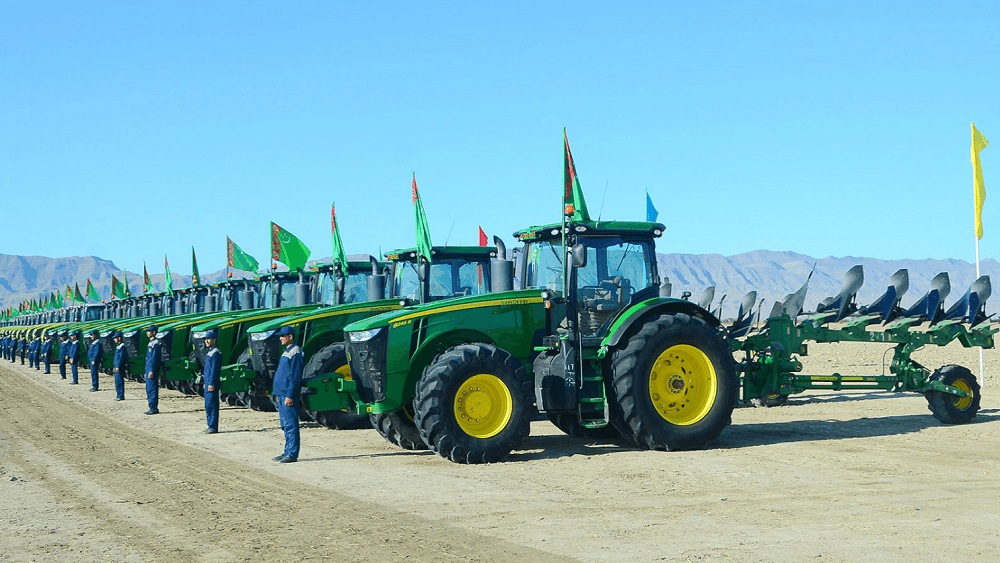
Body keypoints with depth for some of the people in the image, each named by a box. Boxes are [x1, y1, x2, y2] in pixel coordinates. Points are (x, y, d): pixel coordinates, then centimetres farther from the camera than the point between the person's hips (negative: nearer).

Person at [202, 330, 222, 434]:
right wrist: (204, 380, 23)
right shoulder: (210, 352, 18)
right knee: (208, 405, 12)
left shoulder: (216, 353, -13)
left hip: (212, 383, -10)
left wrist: (211, 383, -22)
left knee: (212, 404, -9)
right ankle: (210, 426, 17)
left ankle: (213, 427, -7)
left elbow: (214, 369, -19)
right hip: (207, 382, 10)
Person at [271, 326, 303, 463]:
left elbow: (295, 377, -18)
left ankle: (292, 455, -6)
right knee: (286, 426, 13)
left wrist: (290, 395, -21)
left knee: (290, 425, -8)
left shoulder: (295, 353, -13)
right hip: (281, 395, 10)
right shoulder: (287, 352, 18)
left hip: (288, 396, -10)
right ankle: (288, 452, 18)